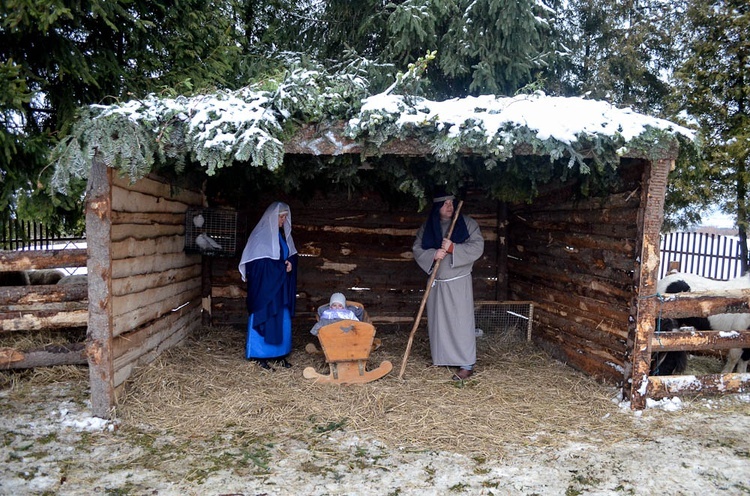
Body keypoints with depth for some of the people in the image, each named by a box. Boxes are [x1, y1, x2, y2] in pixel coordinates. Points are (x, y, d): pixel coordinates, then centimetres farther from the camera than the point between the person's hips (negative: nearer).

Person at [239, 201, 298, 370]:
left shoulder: (284, 234, 11)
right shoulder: (261, 234, -13)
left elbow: (292, 256, 17)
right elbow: (255, 263, -17)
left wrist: (290, 264, -5)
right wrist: (281, 266, -15)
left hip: (281, 286, 7)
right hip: (264, 286, -7)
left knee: (283, 320, 10)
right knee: (263, 319, -1)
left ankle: (280, 354, 21)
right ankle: (260, 357, 8)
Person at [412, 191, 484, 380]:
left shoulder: (467, 223, -2)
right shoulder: (426, 227, 7)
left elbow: (477, 247, -11)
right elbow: (417, 249, 1)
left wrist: (453, 248, -22)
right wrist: (433, 254, -18)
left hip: (459, 282, -4)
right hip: (435, 283, 4)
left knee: (461, 321, -5)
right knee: (437, 321, 10)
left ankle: (467, 365, 0)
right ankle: (441, 358, 25)